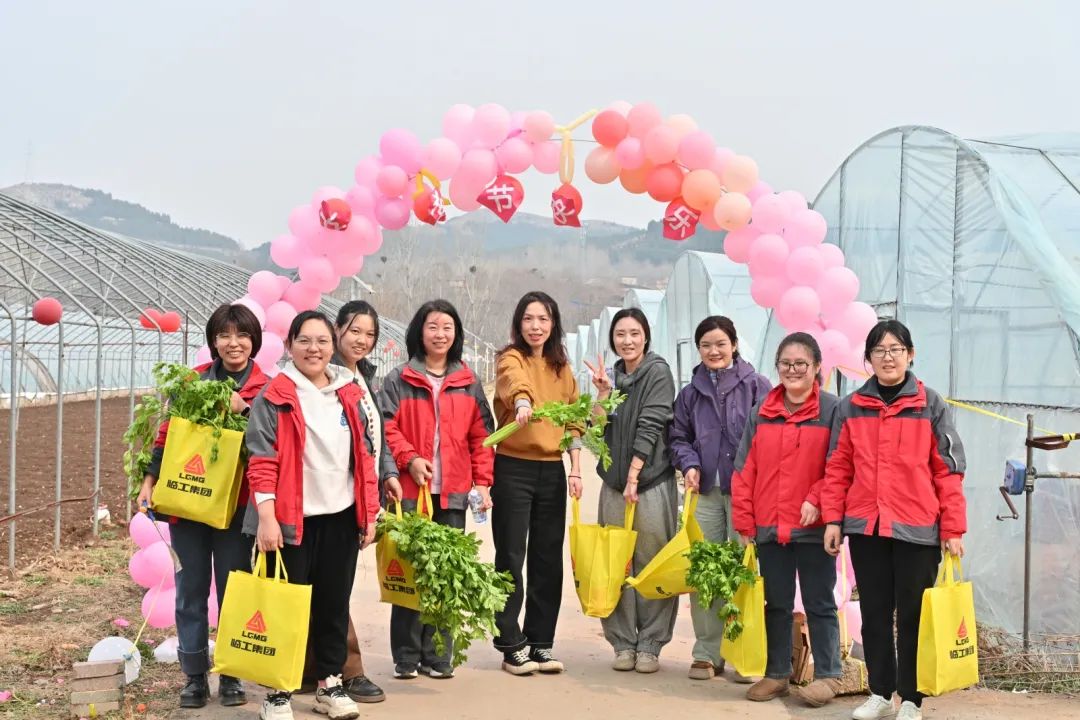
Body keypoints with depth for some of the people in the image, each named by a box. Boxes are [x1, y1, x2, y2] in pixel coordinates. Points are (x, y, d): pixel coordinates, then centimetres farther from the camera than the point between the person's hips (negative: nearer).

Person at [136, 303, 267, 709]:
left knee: (232, 592, 5)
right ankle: (195, 676, 18)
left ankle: (231, 675, 17)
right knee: (190, 591, 8)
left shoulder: (264, 388, -1)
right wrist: (150, 480, 4)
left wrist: (243, 408, -21)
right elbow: (168, 432, 10)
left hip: (234, 504, -2)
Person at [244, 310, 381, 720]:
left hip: (341, 517, 5)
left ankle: (330, 685, 23)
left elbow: (364, 455, 13)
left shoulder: (350, 394, 10)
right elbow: (261, 461, -11)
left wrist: (370, 513, 9)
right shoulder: (274, 397, -6)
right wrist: (266, 516, -18)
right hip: (292, 518, -5)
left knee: (335, 603, 11)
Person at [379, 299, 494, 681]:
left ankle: (438, 656, 13)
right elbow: (386, 427, -2)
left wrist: (483, 481, 6)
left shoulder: (468, 382, 12)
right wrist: (409, 458, -16)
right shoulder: (399, 380, 4)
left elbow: (481, 435, 13)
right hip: (410, 491, -2)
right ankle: (406, 656, 10)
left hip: (453, 493, 2)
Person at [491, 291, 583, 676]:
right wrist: (522, 403, -51)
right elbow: (514, 381, -29)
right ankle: (511, 645, 8)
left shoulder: (562, 367, 13)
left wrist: (575, 469, 5)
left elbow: (574, 420, 14)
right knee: (511, 557, 0)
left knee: (548, 558, 8)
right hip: (513, 468, -5)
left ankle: (540, 643, 18)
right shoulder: (510, 358, -5)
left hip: (552, 470, 5)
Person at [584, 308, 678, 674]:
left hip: (652, 482, -5)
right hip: (614, 483, 5)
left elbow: (650, 427, -11)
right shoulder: (613, 376, 14)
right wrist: (603, 392, -4)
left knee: (651, 565, -2)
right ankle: (623, 643, 12)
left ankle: (649, 645, 5)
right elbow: (598, 429, 9)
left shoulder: (658, 372, -3)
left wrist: (633, 476, -15)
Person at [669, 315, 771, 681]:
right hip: (705, 491, 4)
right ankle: (707, 652, 12)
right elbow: (679, 438, 19)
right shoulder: (691, 393, 13)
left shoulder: (756, 386, 0)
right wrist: (689, 465, 0)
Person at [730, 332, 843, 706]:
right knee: (776, 603, 14)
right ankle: (776, 673, 24)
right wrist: (744, 521, 2)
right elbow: (745, 469, 6)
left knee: (819, 603, 6)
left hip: (814, 526, -4)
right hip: (769, 527, 4)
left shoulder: (832, 409, -4)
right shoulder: (761, 412, 7)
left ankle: (827, 675, 17)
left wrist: (817, 499, -19)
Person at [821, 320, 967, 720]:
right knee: (874, 613, 10)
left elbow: (948, 471, -1)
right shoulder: (852, 407, 7)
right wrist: (833, 519, 1)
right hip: (865, 527, 2)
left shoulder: (930, 406, 1)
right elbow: (839, 468, 8)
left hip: (916, 530, -2)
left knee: (913, 615, 4)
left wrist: (954, 529, -4)